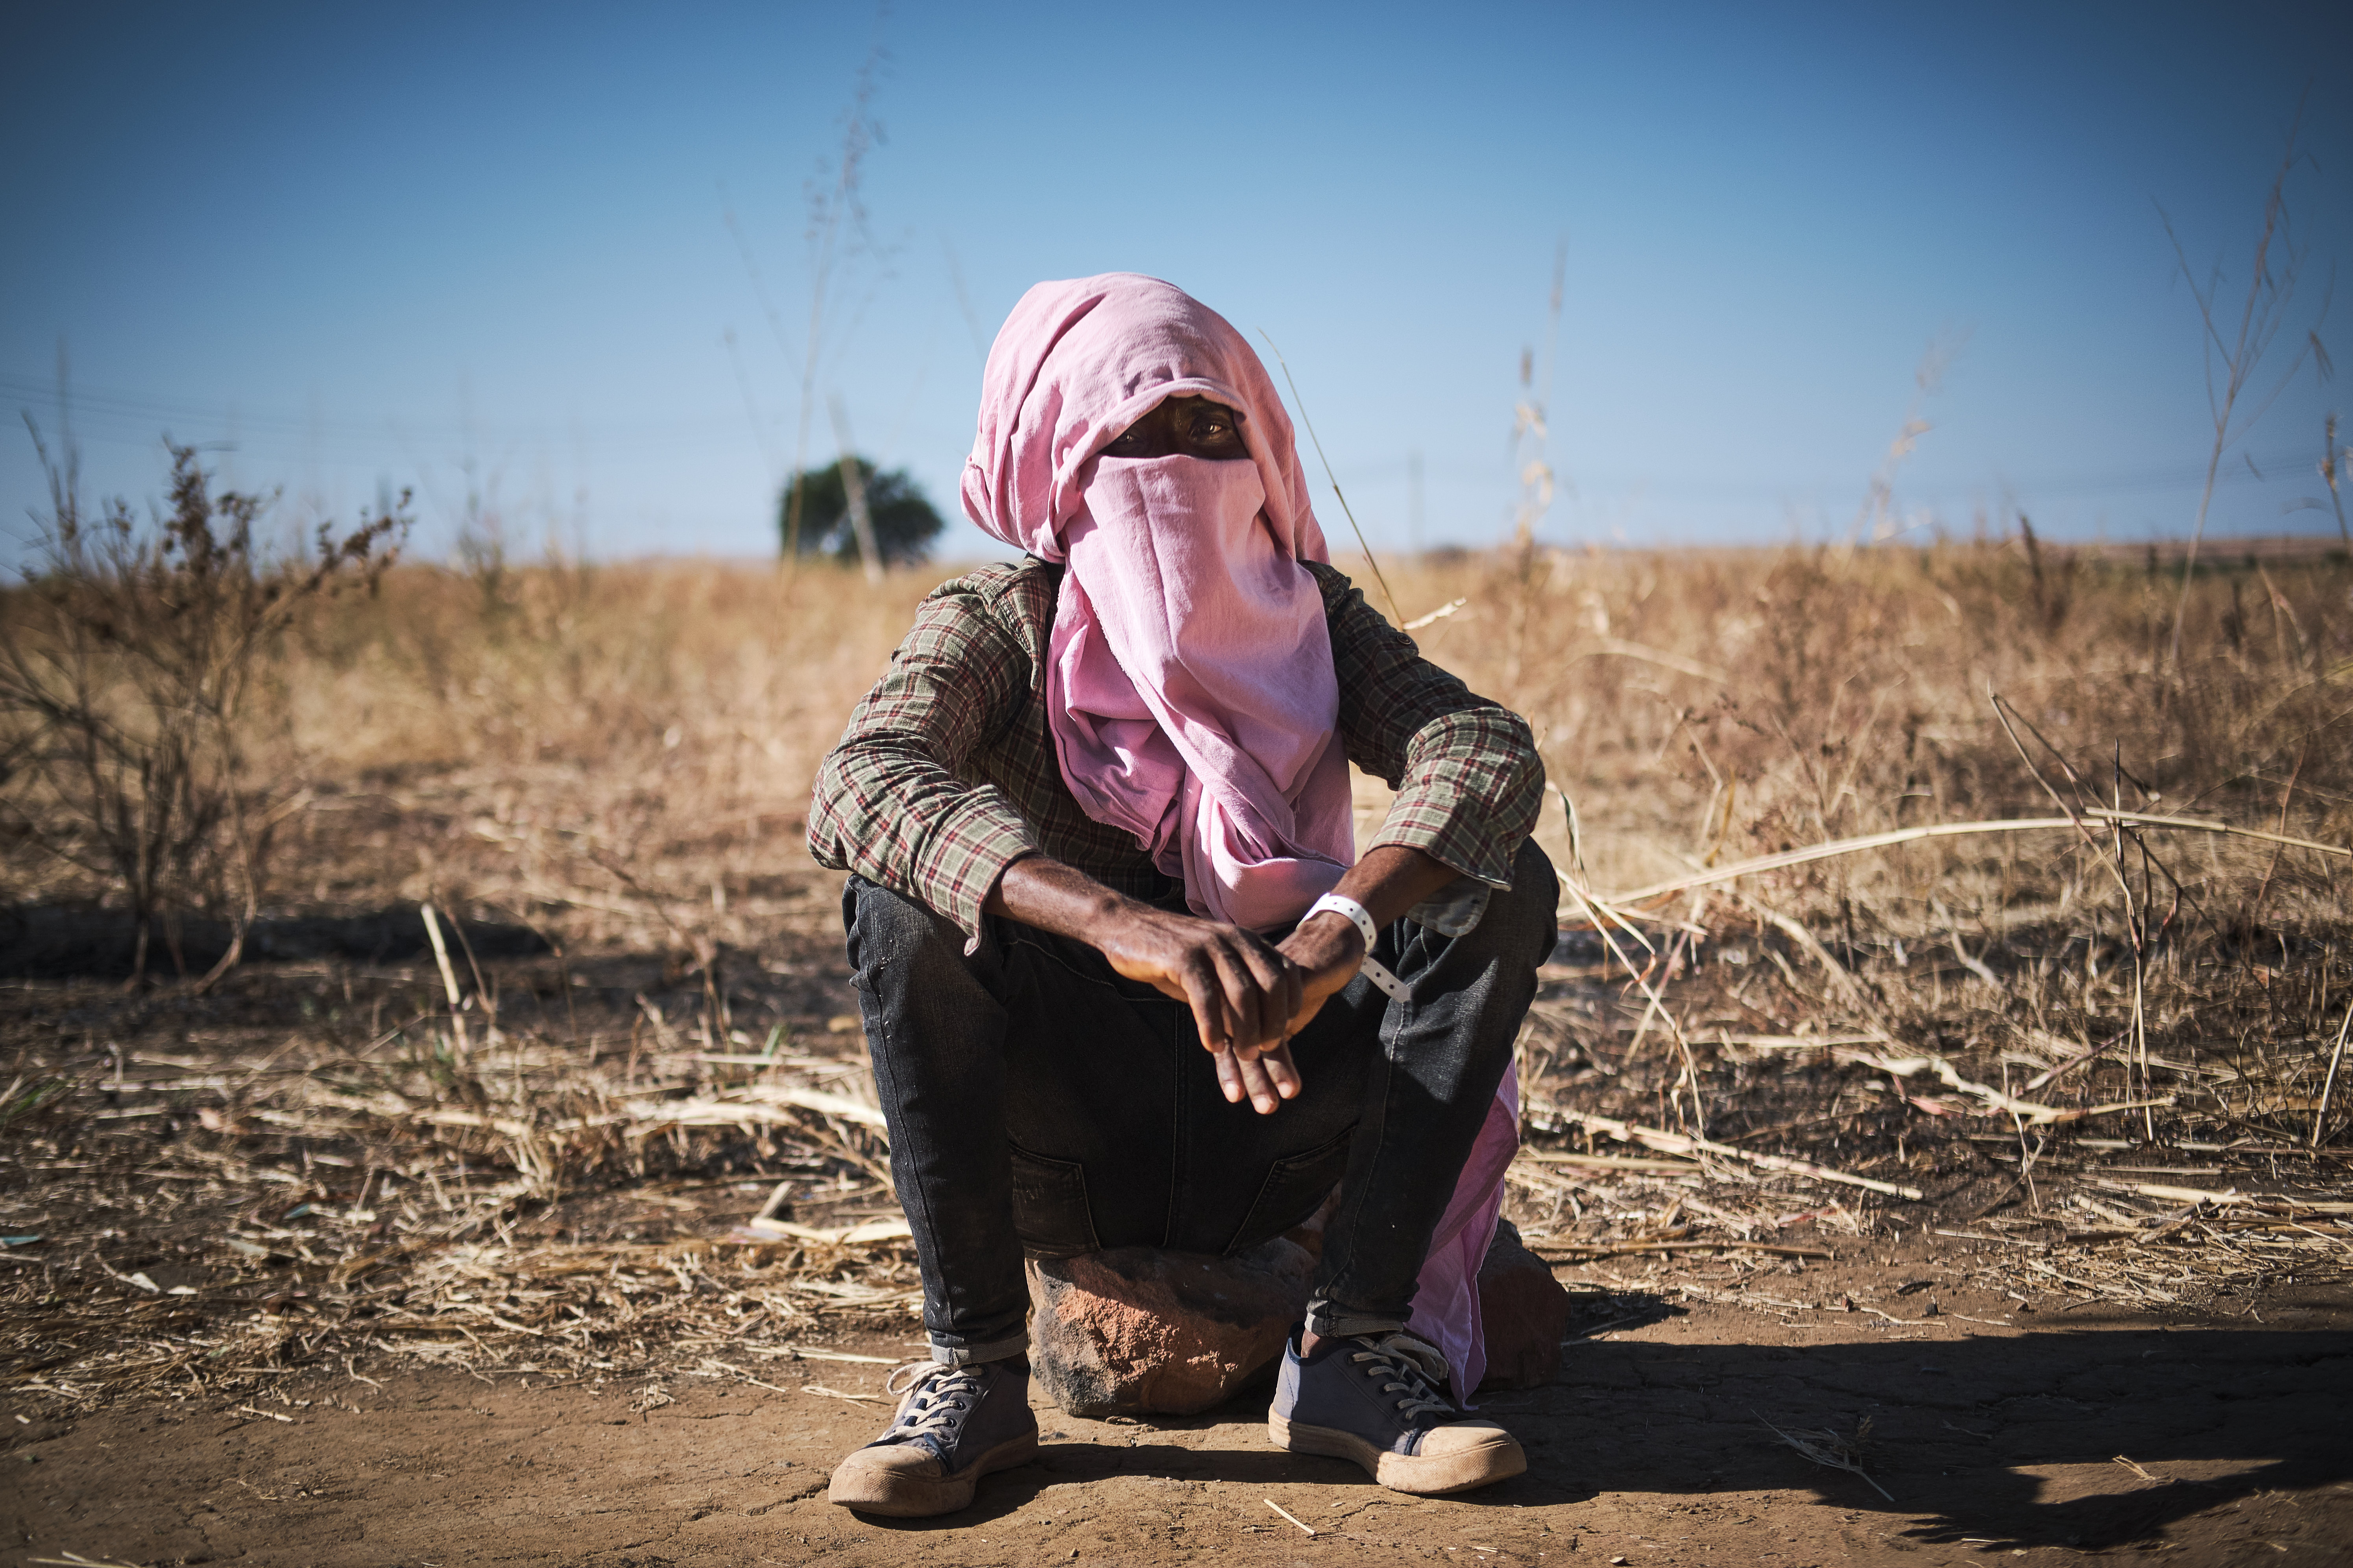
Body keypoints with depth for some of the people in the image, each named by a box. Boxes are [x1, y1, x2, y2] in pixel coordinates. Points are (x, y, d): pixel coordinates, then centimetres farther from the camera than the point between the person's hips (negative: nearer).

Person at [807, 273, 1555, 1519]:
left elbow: (1488, 754, -18)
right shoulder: (996, 622, -6)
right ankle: (972, 1369, -19)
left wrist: (1337, 934, -39)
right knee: (908, 899, -27)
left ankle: (1353, 1350, -17)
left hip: (1268, 1125, 2)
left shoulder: (1306, 613, 1)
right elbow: (858, 788, -30)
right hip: (1062, 1145, -2)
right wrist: (1119, 924, -46)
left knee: (1505, 888, -16)